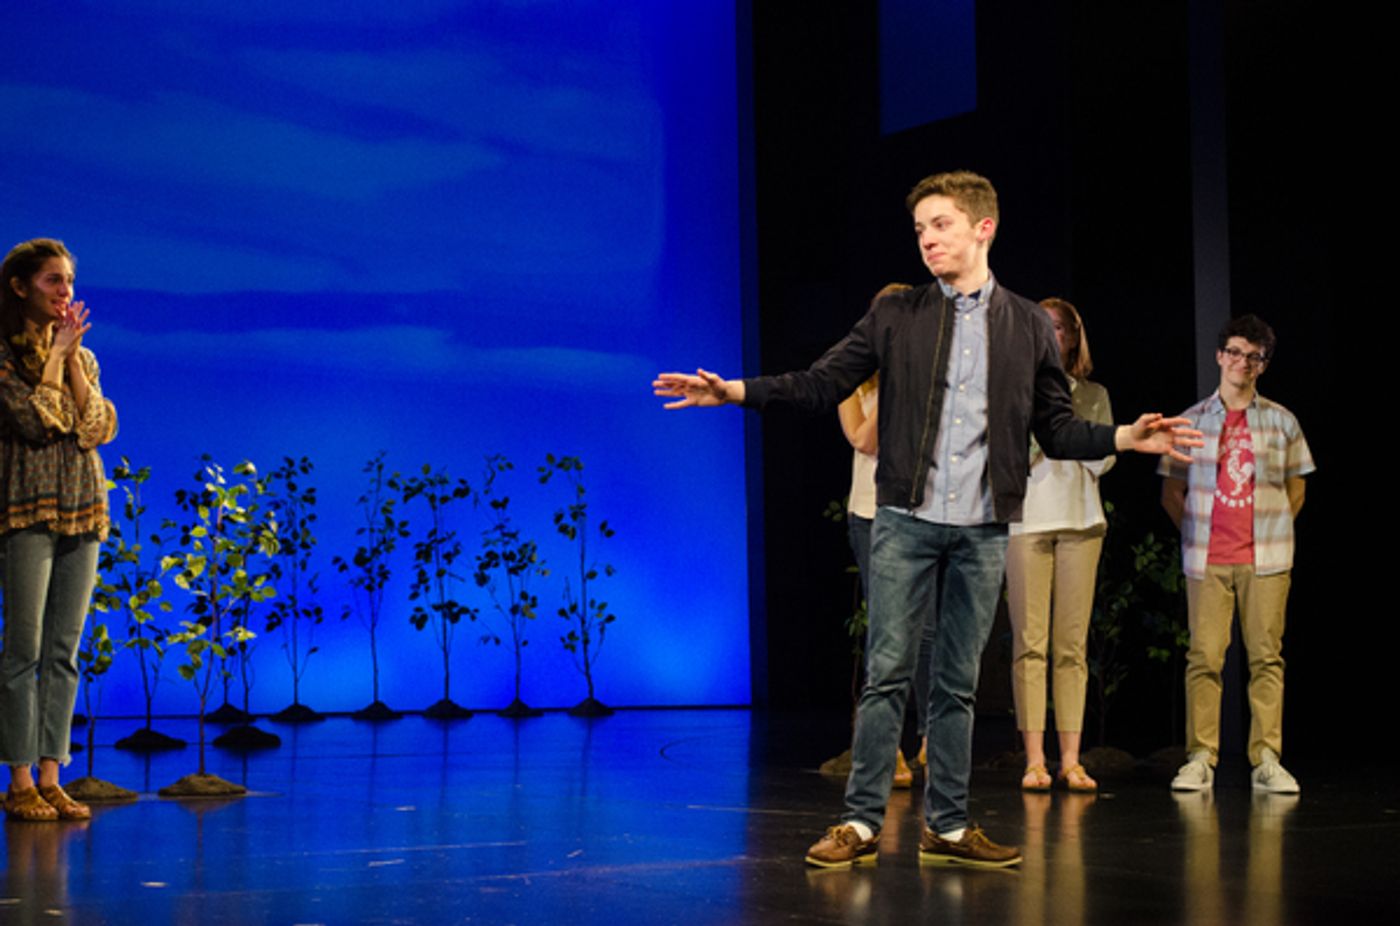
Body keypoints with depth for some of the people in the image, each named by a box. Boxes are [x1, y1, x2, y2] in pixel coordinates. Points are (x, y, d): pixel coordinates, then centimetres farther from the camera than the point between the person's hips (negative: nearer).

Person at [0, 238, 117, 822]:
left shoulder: (81, 356, 15)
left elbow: (99, 428, 3)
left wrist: (72, 359, -3)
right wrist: (57, 354, -8)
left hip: (83, 511, 6)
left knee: (64, 651, 5)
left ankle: (50, 777, 8)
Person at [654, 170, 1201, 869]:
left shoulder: (1028, 326, 9)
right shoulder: (895, 316, 6)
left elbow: (1055, 429, 10)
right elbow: (821, 384, 3)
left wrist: (1124, 438, -6)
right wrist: (734, 391, -8)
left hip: (982, 529, 1)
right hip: (905, 521, -1)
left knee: (957, 682, 7)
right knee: (886, 673, -2)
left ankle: (947, 827, 14)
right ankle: (861, 823, 3)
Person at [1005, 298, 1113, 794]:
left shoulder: (1094, 395, 14)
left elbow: (1102, 462, 5)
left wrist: (1068, 416, -2)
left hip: (1080, 520, 2)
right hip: (1026, 518, -2)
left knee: (1072, 645, -1)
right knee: (1029, 643, -6)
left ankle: (1071, 759, 1)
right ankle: (1034, 759, -4)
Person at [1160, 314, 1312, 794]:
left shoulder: (1282, 422, 9)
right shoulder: (1192, 421, 8)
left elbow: (1295, 489, 16)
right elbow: (1171, 491, 14)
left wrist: (1272, 532, 6)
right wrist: (1196, 533, 5)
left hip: (1265, 557, 0)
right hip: (1207, 557, 0)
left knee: (1266, 657, -1)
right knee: (1203, 658, -4)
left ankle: (1267, 760, 3)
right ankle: (1200, 759, 0)